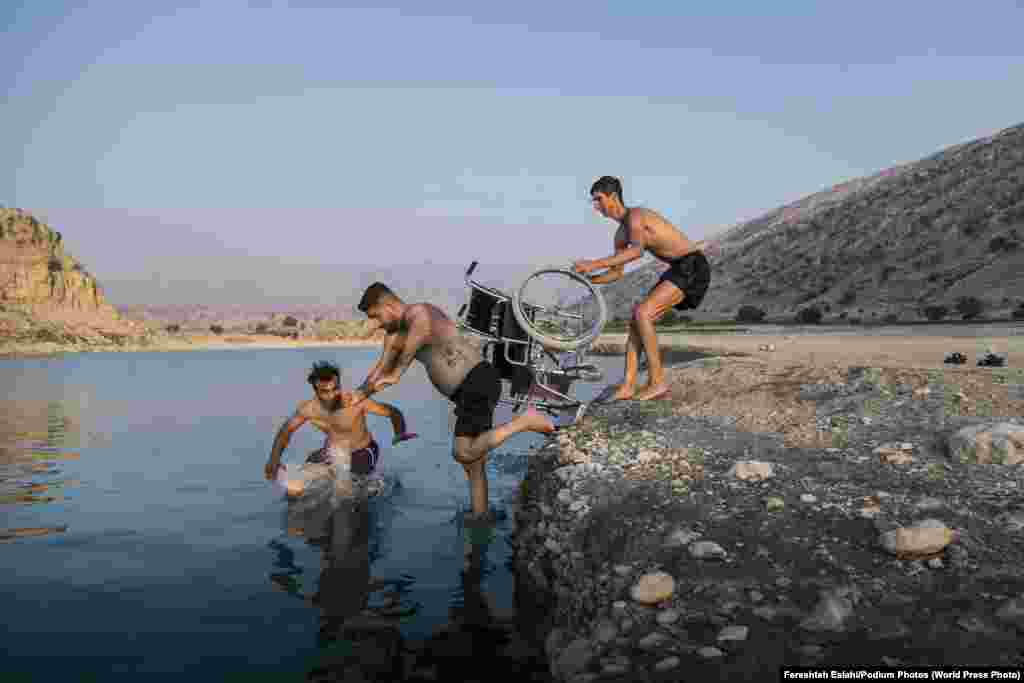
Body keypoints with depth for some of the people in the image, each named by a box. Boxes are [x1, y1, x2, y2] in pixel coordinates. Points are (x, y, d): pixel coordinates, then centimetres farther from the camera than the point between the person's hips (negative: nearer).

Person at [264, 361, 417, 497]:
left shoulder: (356, 401, -34)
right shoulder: (308, 408, -21)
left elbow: (394, 412, -27)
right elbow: (286, 430, -5)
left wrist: (400, 434, -47)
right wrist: (274, 458, -19)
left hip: (363, 451, -4)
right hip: (333, 450, 4)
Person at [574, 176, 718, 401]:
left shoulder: (635, 215, -16)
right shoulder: (621, 234, 14)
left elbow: (637, 251, -35)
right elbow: (616, 273, 21)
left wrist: (594, 264, -37)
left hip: (692, 266, -10)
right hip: (677, 270, 10)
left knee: (642, 313, -21)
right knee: (636, 321, 4)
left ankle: (657, 382, -14)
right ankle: (628, 386, 4)